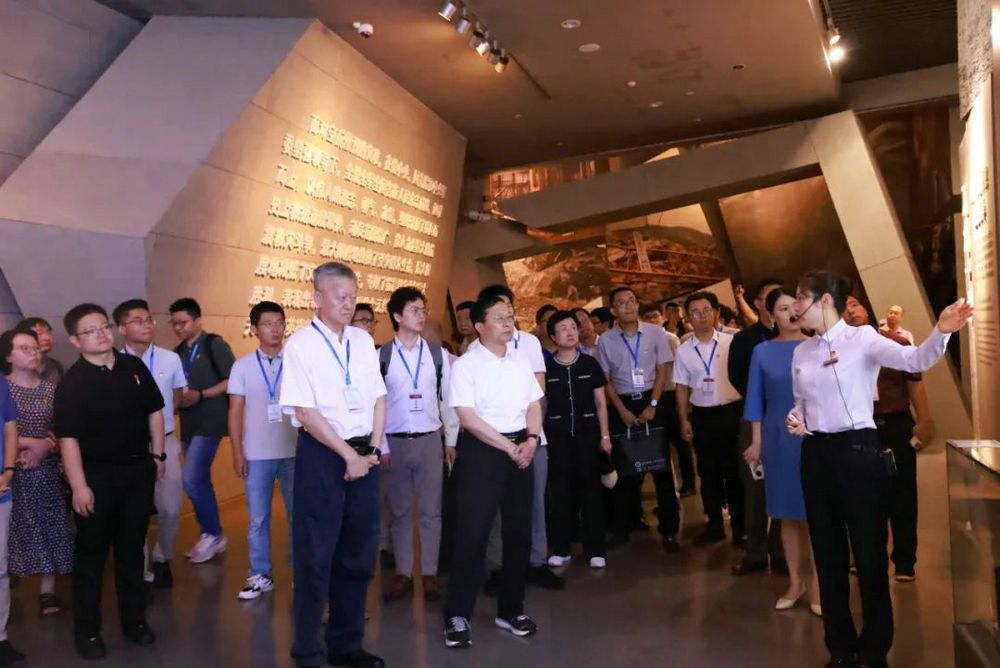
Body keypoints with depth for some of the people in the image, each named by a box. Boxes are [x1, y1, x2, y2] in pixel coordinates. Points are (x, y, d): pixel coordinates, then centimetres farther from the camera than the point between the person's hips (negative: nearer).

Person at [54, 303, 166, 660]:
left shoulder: (134, 366, 1)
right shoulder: (72, 383, -12)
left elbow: (154, 411, 11)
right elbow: (68, 438, -16)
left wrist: (157, 455, 10)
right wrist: (79, 487, -20)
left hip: (138, 468, 4)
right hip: (97, 473, -4)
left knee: (132, 547, 14)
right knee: (91, 551, 7)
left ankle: (134, 619, 27)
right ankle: (87, 630, 19)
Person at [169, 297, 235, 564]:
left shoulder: (214, 345, -7)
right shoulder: (178, 352, 13)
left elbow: (233, 381, -12)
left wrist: (201, 395, -18)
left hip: (210, 421, -7)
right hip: (188, 424, 7)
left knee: (191, 479, -14)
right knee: (200, 481, 12)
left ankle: (213, 534, 0)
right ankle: (210, 535, 23)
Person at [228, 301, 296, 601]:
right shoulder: (242, 366, 2)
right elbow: (235, 412, 3)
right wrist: (237, 454, -2)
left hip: (294, 452, 0)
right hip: (256, 455, 1)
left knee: (298, 515, 9)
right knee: (257, 519, 8)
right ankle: (260, 576, 20)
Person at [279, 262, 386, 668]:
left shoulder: (363, 340, 9)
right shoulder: (300, 344, -8)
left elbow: (379, 398, 10)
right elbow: (306, 412, -13)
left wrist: (373, 449, -1)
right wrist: (347, 454, -12)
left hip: (363, 455, 6)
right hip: (322, 456, -6)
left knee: (359, 553, 13)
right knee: (315, 556, 2)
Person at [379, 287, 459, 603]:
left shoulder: (438, 354, 2)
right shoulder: (382, 356, -2)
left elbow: (448, 398, 6)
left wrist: (451, 441, 5)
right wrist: (381, 446, -4)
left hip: (429, 440, 1)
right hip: (395, 443, 0)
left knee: (431, 511, 5)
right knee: (400, 512, 10)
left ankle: (430, 574, 16)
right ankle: (403, 574, 21)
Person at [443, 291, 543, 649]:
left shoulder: (521, 361, 9)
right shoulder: (466, 364, -9)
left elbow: (534, 405, 12)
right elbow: (468, 418, -14)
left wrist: (530, 441, -6)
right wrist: (508, 447, -13)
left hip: (521, 448, 6)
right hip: (482, 451, -6)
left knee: (519, 532, 10)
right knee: (474, 533, -4)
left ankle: (510, 610, 25)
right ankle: (458, 616, 9)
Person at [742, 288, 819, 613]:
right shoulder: (762, 351, 3)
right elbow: (756, 399, 6)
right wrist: (756, 442, 5)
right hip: (778, 438, 2)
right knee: (787, 512, 9)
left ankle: (816, 584, 11)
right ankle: (795, 581, 20)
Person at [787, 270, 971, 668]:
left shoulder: (862, 338, -8)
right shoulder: (801, 352, 9)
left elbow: (915, 360, -24)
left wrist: (941, 332, -43)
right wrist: (796, 420, -4)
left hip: (857, 450, -5)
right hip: (817, 453, 5)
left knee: (869, 551, 5)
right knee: (827, 552, 13)